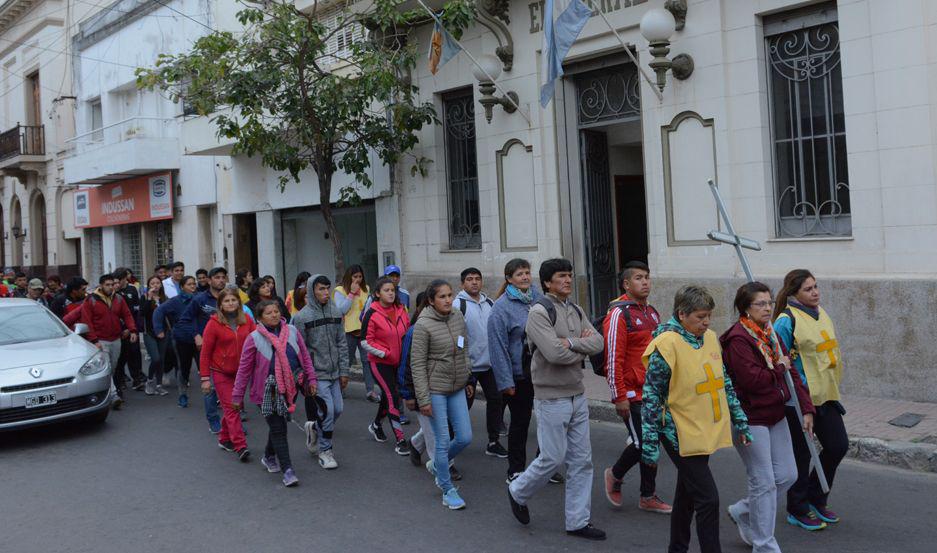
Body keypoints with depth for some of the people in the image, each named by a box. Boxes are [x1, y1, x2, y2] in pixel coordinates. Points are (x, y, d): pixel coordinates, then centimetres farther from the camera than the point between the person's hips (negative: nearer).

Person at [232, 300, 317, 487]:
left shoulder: (291, 331, 3)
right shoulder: (254, 338, -6)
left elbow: (305, 357, 11)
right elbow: (244, 369, -2)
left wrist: (311, 379, 6)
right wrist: (237, 396, 0)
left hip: (290, 387, 4)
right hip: (268, 390, -4)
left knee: (279, 424, 14)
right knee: (278, 429, -5)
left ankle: (269, 457, 39)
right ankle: (287, 469, -1)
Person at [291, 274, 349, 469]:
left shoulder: (335, 312, 5)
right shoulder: (302, 317, -10)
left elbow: (341, 344, 9)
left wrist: (344, 371, 6)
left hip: (334, 372, 6)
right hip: (316, 374, -5)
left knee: (338, 409, 8)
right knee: (327, 410, -8)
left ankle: (314, 427, 35)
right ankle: (325, 451, 10)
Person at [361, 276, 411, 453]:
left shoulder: (400, 310, 2)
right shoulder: (372, 314, -13)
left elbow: (408, 331, 16)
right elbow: (365, 341, -11)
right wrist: (386, 353, -17)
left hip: (399, 362, 6)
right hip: (380, 363, -6)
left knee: (388, 395, 19)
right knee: (393, 398, -10)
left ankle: (376, 425, 45)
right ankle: (400, 441, -4)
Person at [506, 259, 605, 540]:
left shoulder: (575, 310, 10)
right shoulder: (539, 312, -14)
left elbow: (598, 342, -1)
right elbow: (555, 353, -25)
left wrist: (571, 342, -17)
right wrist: (582, 350, -7)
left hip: (578, 396, 8)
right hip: (552, 398, -7)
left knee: (581, 460, 10)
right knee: (553, 458, 1)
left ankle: (578, 521, 21)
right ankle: (518, 492, 27)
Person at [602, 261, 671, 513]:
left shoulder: (652, 312, 12)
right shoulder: (619, 315, -14)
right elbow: (613, 359, -17)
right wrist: (619, 397, -18)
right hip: (633, 395, -8)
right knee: (641, 444, -4)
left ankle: (648, 497, 23)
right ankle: (615, 474, 23)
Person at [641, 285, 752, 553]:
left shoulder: (710, 338, 5)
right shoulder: (666, 344, -17)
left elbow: (724, 382, 15)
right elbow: (651, 395, -16)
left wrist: (740, 422, 14)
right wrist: (650, 444, -16)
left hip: (705, 432, 7)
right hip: (681, 435, -7)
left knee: (687, 495, 20)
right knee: (708, 498, -7)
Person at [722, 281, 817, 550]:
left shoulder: (770, 334, 10)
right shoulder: (738, 338, -18)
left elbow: (791, 372, 9)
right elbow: (752, 379, -25)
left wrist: (806, 408, 1)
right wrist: (779, 368, -9)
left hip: (775, 416, 9)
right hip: (750, 419, -9)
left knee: (787, 475, 12)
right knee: (764, 482, -2)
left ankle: (742, 512, 31)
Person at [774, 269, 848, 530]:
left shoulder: (821, 314, 9)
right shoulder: (786, 321, -17)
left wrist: (833, 386, 19)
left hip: (826, 394, 8)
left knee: (838, 445, 9)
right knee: (801, 454, 4)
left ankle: (816, 498, 29)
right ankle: (798, 511, 22)